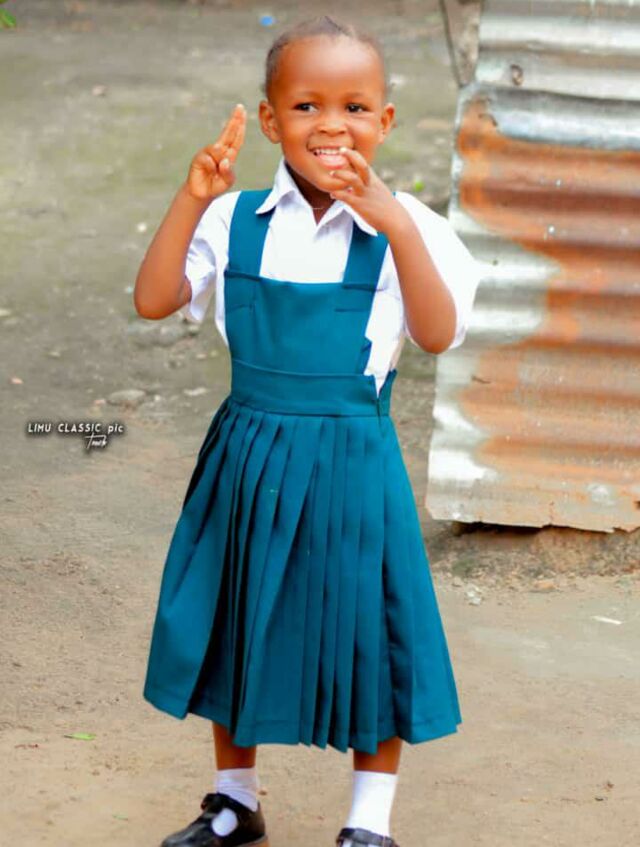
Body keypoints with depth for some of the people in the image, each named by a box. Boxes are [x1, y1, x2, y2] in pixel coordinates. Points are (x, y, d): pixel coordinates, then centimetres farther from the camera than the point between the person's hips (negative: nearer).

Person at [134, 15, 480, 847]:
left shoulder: (403, 225, -8)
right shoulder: (235, 220, -4)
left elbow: (439, 335, -19)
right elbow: (153, 302, -11)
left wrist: (398, 227, -31)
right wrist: (192, 199, -22)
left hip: (352, 461, -2)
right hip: (248, 457, 2)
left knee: (362, 631, 8)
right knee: (237, 624, 15)